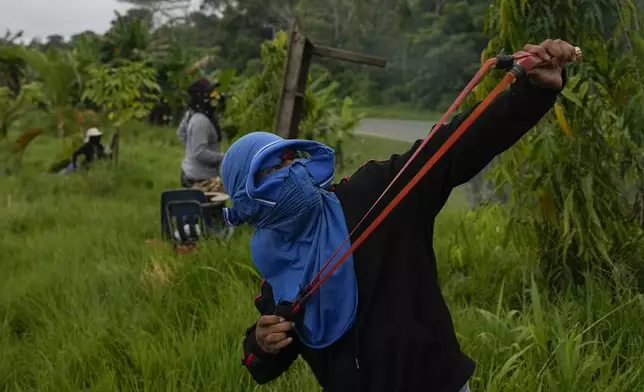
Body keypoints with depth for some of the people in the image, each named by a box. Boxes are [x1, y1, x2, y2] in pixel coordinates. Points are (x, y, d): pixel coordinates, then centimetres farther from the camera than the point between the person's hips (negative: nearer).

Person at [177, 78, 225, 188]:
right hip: (200, 178, -10)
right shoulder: (201, 121, -25)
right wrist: (223, 158, -22)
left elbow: (181, 132, 21)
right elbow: (200, 153, -27)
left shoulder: (191, 113, 4)